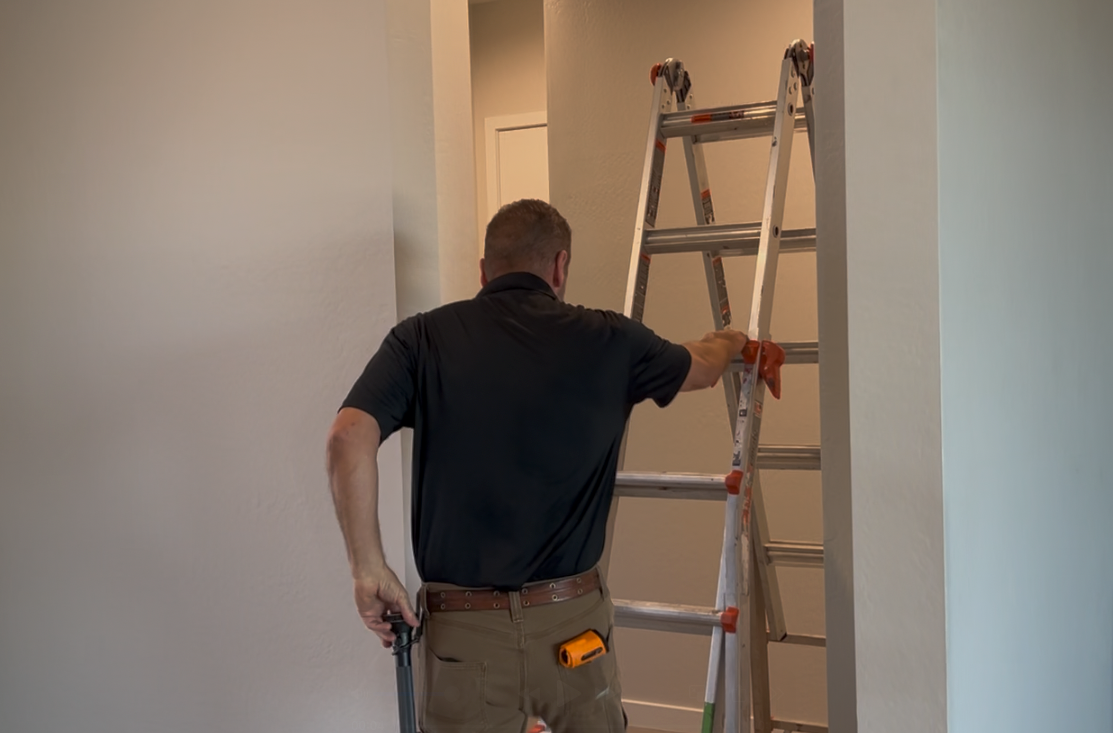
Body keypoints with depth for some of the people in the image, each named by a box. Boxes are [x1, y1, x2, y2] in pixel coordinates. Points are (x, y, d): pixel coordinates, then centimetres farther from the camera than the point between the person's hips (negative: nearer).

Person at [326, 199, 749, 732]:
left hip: (462, 629, 0)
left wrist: (369, 570, -8)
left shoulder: (422, 339, -2)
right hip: (573, 622, 1)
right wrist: (731, 341, 44)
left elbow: (349, 438, -15)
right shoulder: (606, 342, 1)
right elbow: (702, 368, 20)